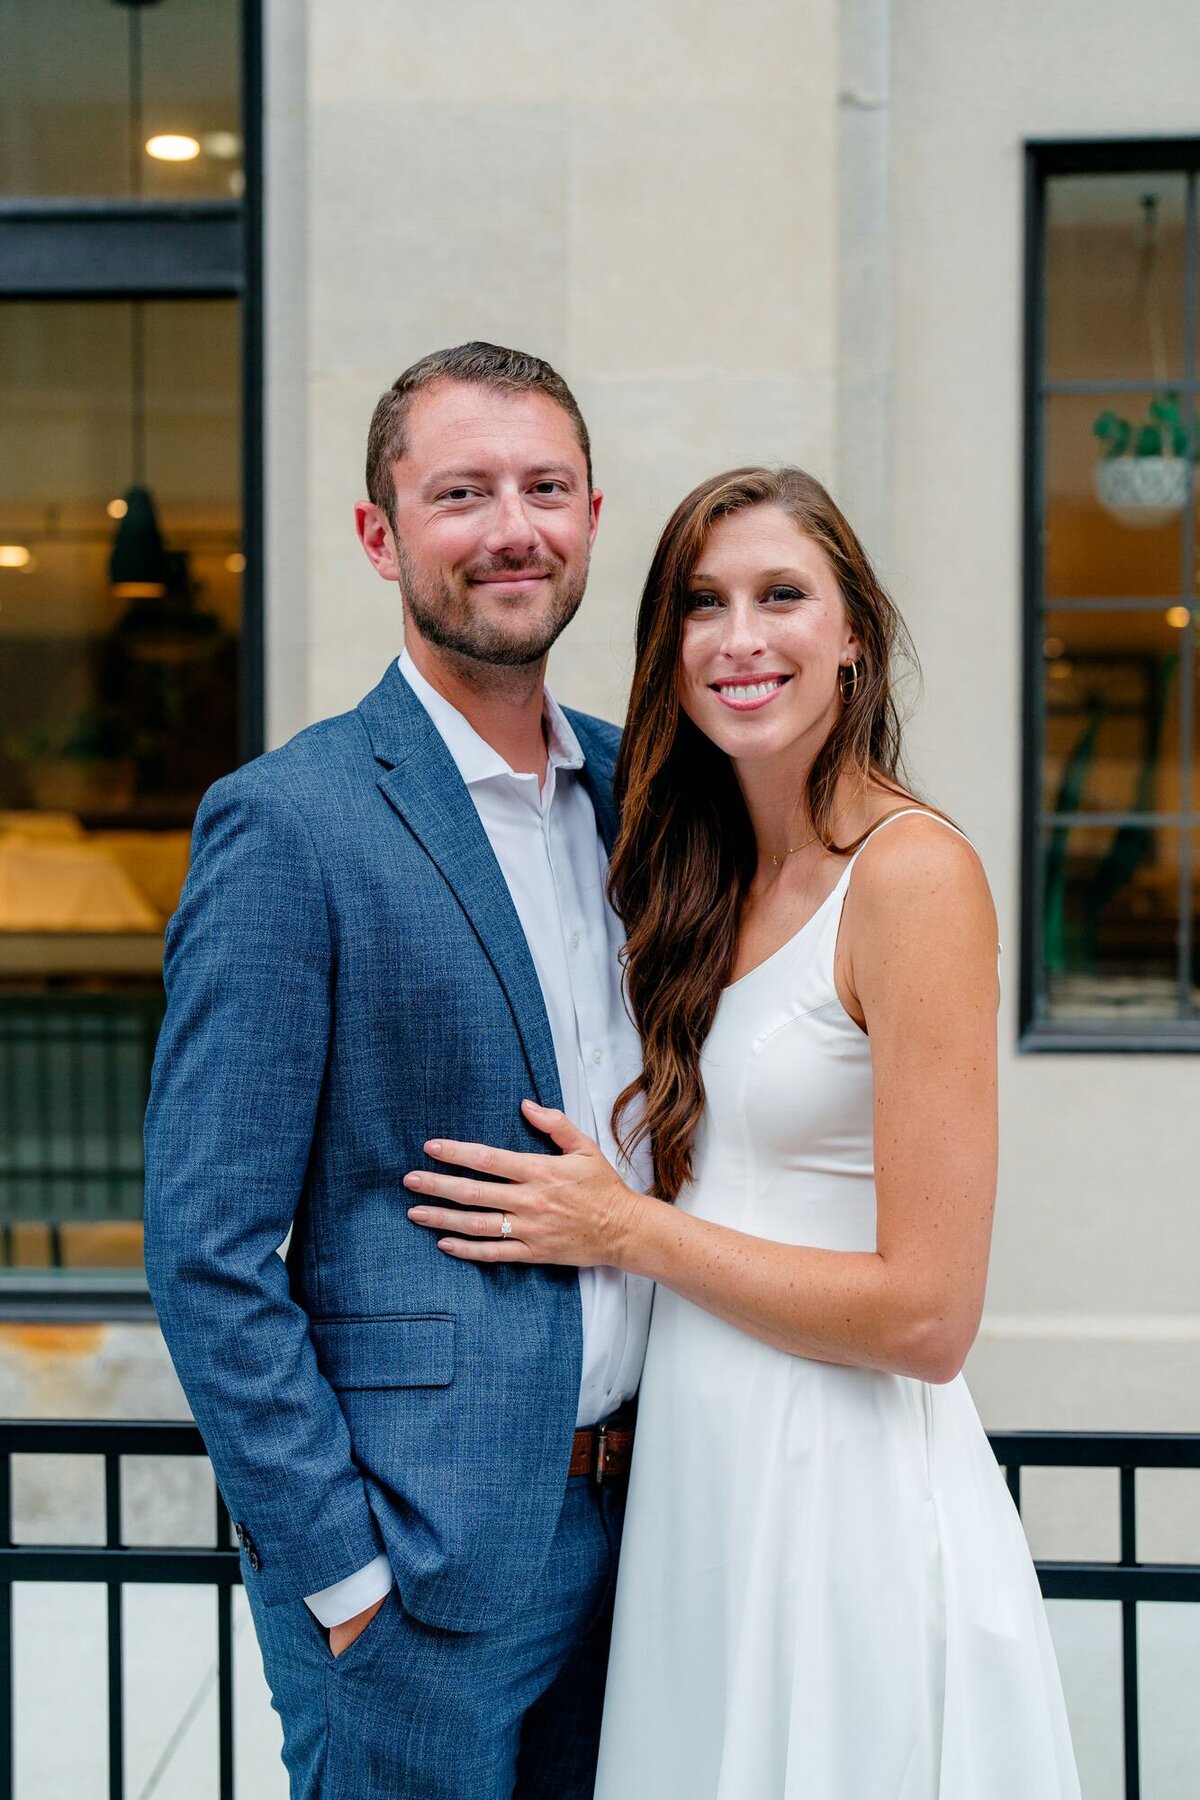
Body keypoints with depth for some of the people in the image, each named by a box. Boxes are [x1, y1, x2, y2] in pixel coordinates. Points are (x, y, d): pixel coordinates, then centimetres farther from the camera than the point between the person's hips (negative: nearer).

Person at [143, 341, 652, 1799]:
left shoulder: (632, 789, 8)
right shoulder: (287, 823, -13)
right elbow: (207, 1249, -14)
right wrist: (340, 1567, -14)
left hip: (630, 1513, 6)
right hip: (418, 1559, -6)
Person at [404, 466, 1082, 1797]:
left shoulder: (914, 873, -15)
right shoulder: (717, 876, 9)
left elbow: (925, 1316, -18)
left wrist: (627, 1228, -12)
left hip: (844, 1495, -7)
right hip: (698, 1481, 7)